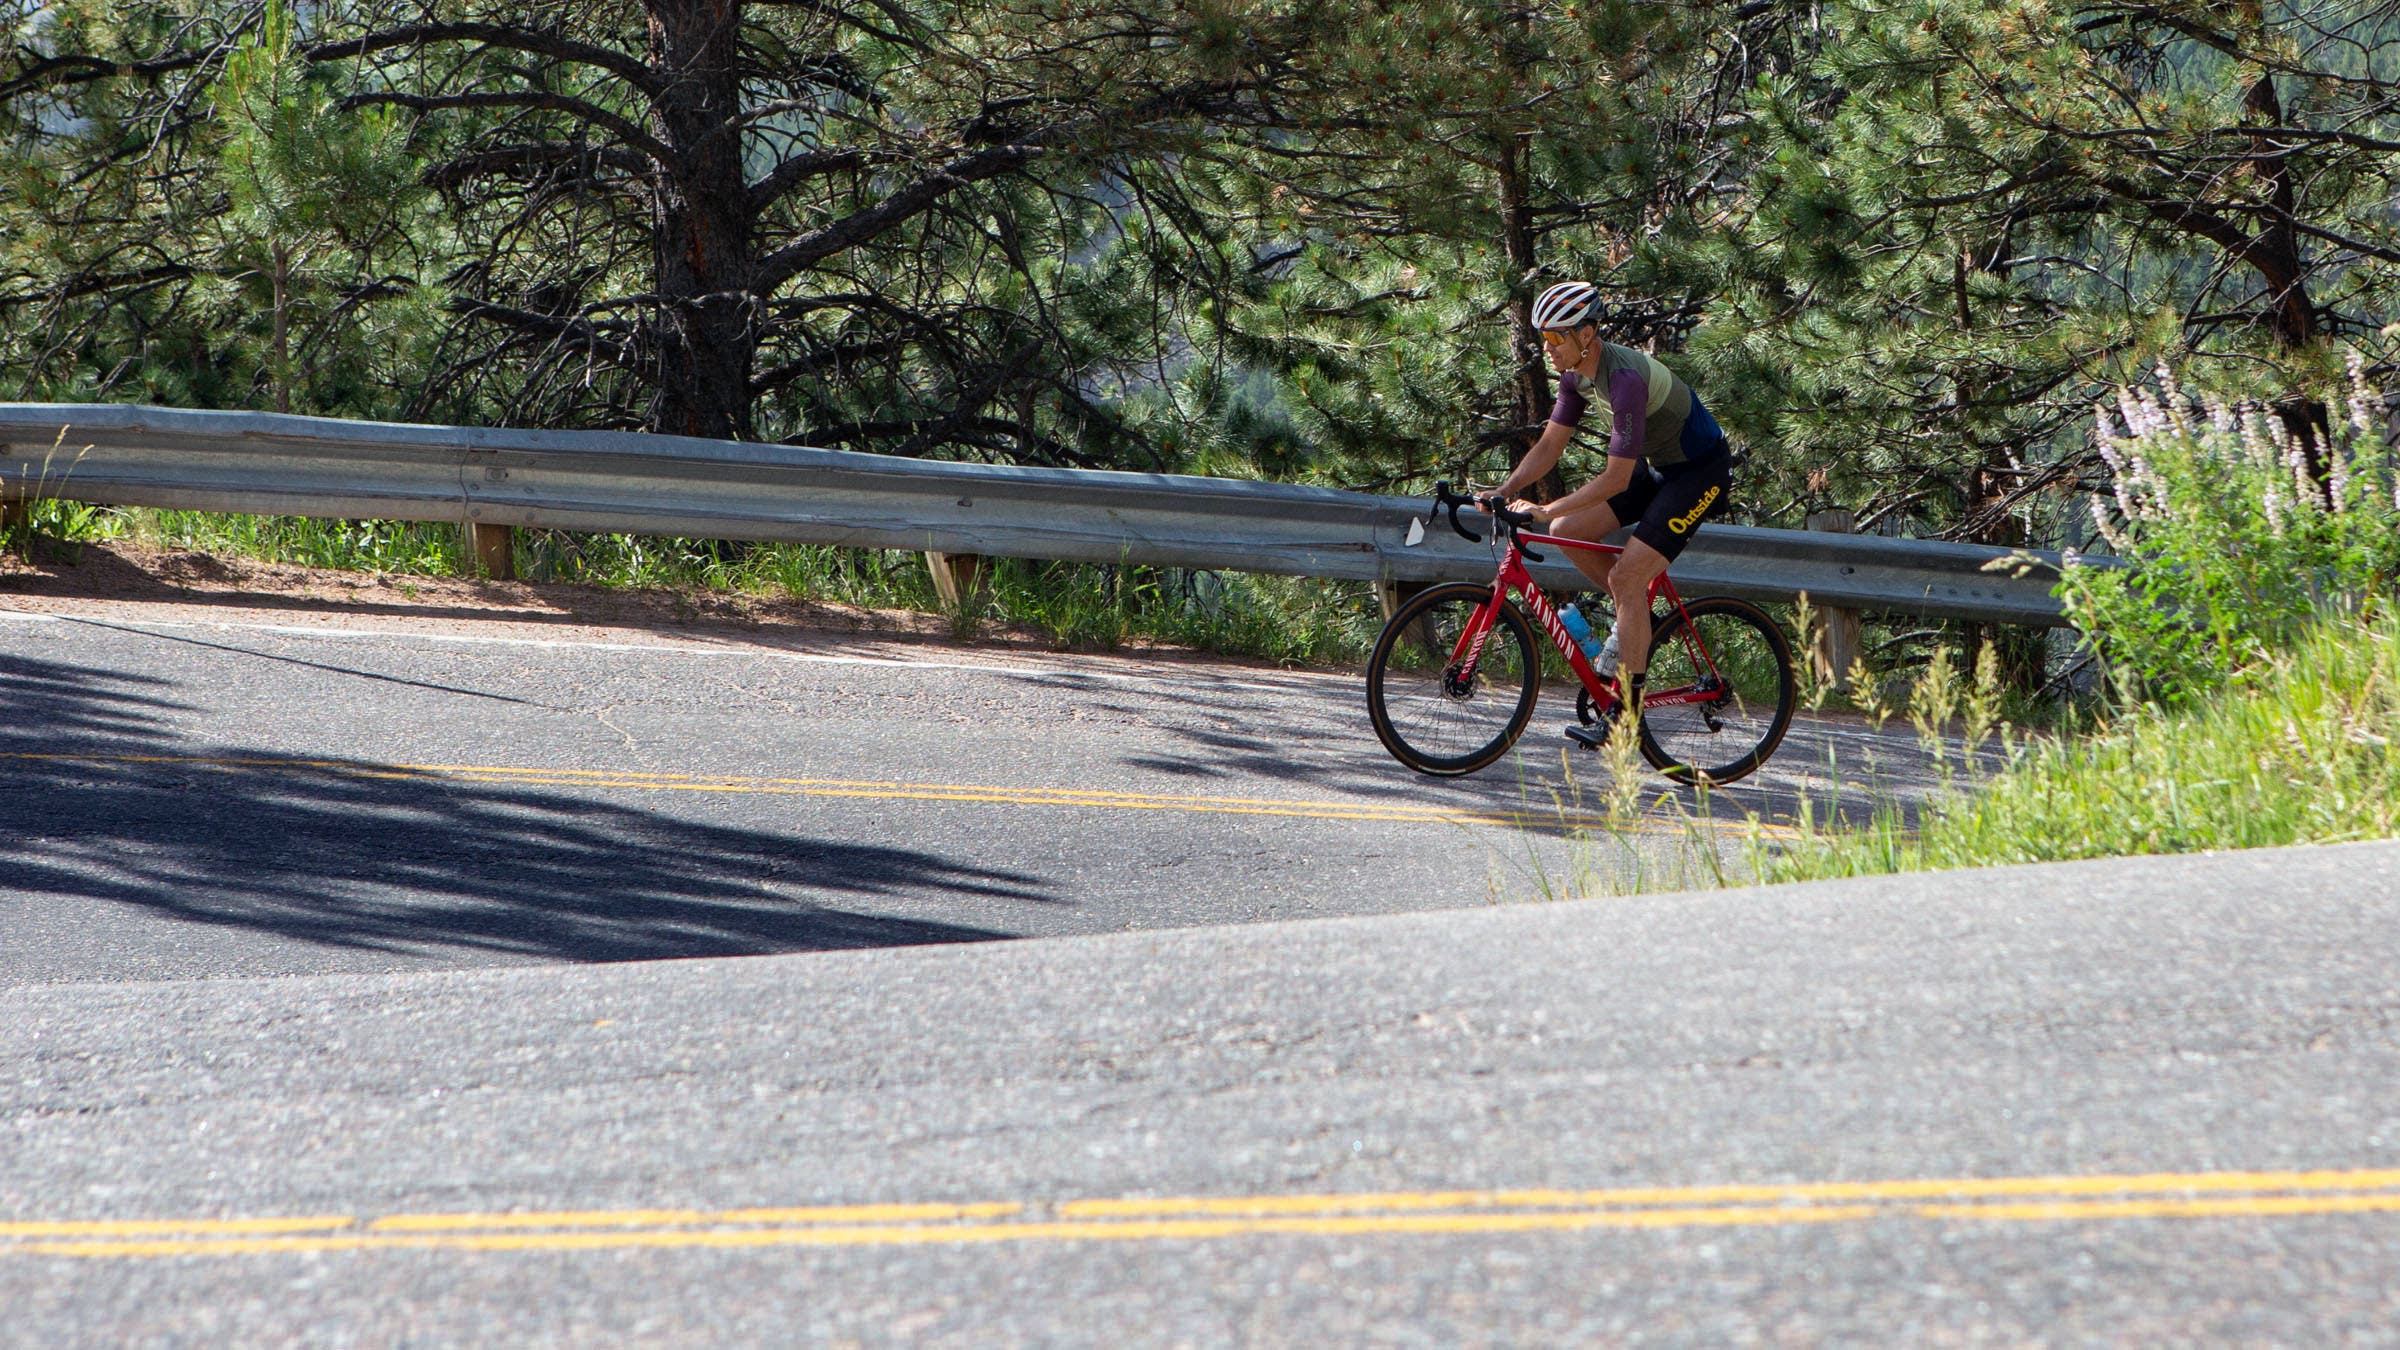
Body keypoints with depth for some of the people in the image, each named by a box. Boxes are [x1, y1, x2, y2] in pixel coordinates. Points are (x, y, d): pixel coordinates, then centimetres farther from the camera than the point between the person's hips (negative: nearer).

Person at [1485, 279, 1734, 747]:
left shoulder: (1625, 378, -31)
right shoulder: (1577, 373, -4)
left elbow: (1616, 478, -31)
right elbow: (1548, 446, 2)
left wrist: (1545, 510, -31)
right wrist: (1501, 493, -12)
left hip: (1701, 473, -9)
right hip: (1658, 466, 9)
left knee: (1626, 575, -17)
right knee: (1567, 530, -4)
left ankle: (1627, 717, -12)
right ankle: (1635, 616, 15)